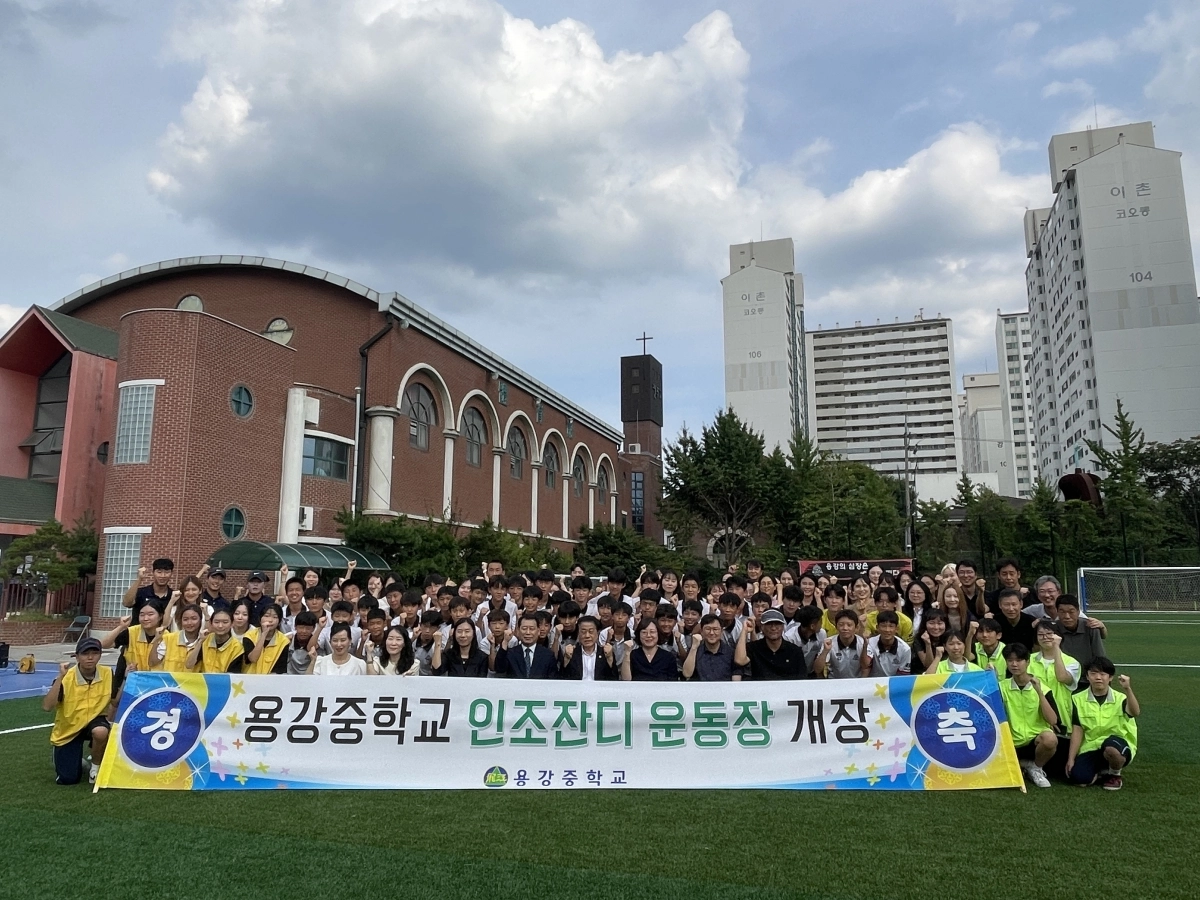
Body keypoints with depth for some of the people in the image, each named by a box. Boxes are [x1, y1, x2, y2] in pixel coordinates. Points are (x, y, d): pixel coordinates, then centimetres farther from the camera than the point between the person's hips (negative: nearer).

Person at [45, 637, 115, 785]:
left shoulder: (107, 674, -13)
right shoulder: (66, 677, -21)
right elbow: (47, 707, -31)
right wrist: (60, 677, -36)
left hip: (94, 720, 1)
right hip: (67, 728, -1)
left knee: (101, 732, -37)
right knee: (67, 779, -5)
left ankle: (96, 767, -7)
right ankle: (76, 760, 32)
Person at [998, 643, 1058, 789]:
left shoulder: (1040, 687, -2)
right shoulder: (1002, 687, 2)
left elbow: (1053, 721, -12)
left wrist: (1039, 692, -20)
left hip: (1037, 739, -1)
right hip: (1013, 743, 1)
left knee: (1050, 739, -36)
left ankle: (1036, 767, -4)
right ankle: (1019, 765, 10)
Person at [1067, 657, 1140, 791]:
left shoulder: (1120, 698, -2)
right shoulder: (1078, 699, 1)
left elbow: (1135, 713, -25)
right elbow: (1077, 731, 1)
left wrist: (1128, 689, -40)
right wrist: (1071, 759, -4)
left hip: (1118, 745, -1)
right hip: (1091, 748, 1)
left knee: (1111, 746, -38)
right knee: (1078, 777, -26)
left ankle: (1115, 774, -2)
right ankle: (1102, 772, 11)